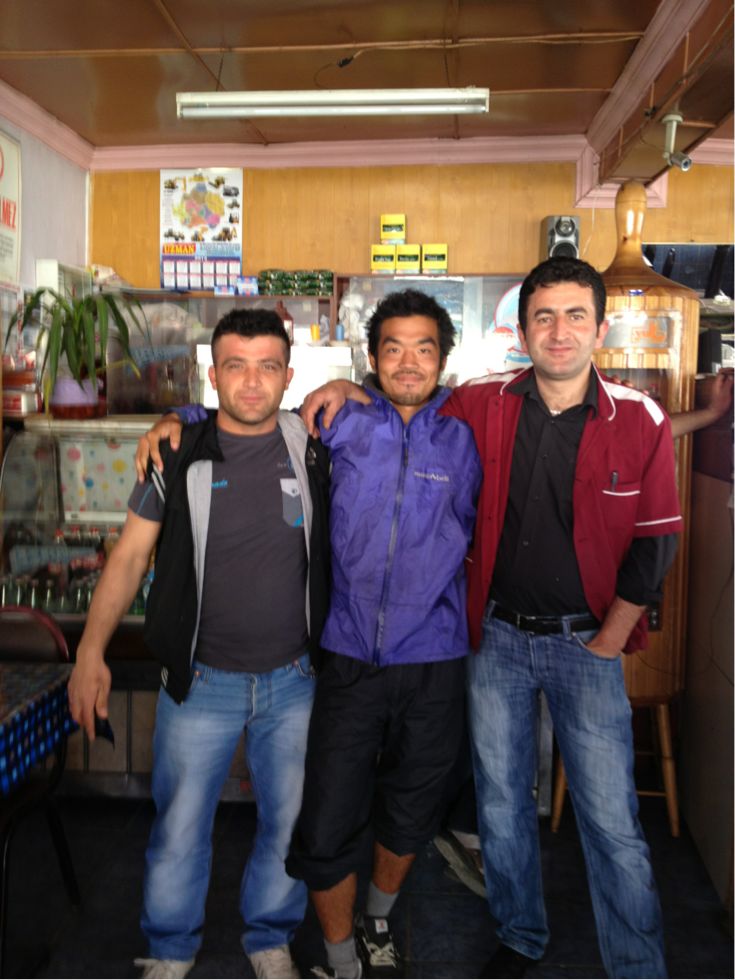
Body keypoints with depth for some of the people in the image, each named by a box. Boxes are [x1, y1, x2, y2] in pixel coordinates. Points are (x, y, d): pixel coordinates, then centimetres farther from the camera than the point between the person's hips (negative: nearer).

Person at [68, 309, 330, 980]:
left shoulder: (311, 447, -4)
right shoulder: (179, 458, -5)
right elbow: (130, 556, -1)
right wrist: (90, 651, -7)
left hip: (295, 678, 1)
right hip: (200, 680, -1)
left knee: (290, 821, 15)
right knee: (179, 826, 10)